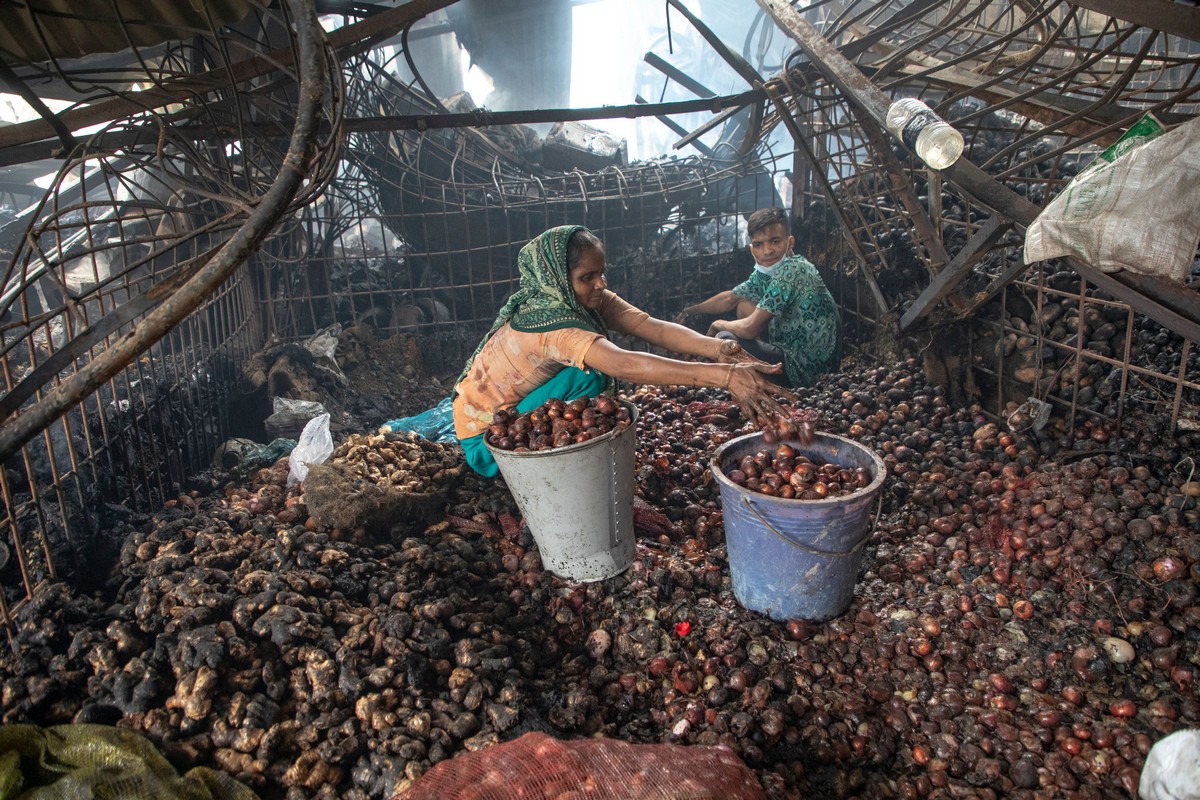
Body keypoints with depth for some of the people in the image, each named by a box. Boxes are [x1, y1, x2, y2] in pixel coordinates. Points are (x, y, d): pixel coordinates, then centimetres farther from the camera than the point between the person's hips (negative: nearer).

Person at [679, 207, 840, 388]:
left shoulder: (791, 270, -23)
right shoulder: (767, 270, 3)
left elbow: (750, 329, -24)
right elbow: (730, 298, 20)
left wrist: (720, 324, -3)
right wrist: (689, 311, 24)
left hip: (805, 369, -9)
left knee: (725, 339, -6)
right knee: (743, 306, 16)